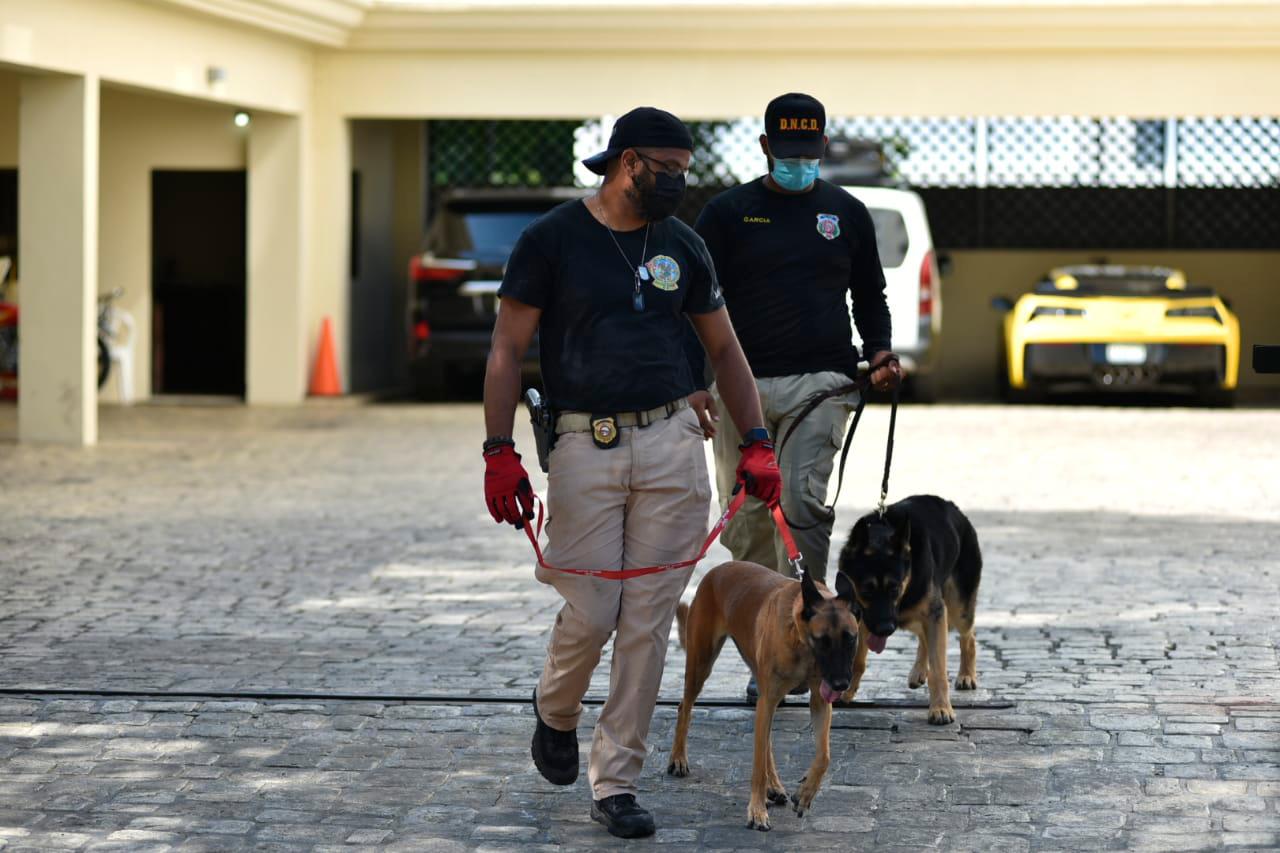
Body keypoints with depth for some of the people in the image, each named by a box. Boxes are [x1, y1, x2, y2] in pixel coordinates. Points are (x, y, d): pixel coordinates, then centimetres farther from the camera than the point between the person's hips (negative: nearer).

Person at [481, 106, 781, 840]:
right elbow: (507, 351, -1)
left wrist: (757, 443, 9)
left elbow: (724, 347, 17)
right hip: (585, 447, -3)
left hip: (672, 446, 3)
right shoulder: (552, 241, -2)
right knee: (591, 616, -4)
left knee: (648, 622, 1)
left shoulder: (683, 245, 10)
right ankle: (557, 712, 30)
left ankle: (616, 781, 10)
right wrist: (500, 451, -9)